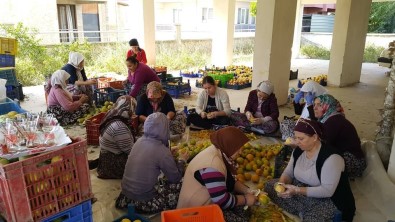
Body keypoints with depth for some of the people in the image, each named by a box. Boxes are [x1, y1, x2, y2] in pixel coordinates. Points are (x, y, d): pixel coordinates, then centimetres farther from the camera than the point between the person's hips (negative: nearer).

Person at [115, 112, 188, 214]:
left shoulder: (140, 140, -1)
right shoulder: (162, 151, -20)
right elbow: (176, 178, -7)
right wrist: (181, 160, 8)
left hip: (126, 192, 7)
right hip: (142, 200, -7)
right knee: (180, 186, 2)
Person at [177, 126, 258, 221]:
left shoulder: (220, 153, -1)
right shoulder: (212, 165, -32)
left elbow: (230, 181, 11)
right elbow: (223, 200, -29)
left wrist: (247, 191, -3)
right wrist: (246, 199, -14)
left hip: (208, 202, 10)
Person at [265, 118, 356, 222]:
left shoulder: (331, 157, -25)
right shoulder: (298, 150, -2)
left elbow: (327, 190, -27)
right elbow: (288, 172, 5)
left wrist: (297, 190, -33)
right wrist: (282, 183, -18)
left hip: (327, 200, -8)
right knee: (269, 185, -3)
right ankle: (303, 212, -6)